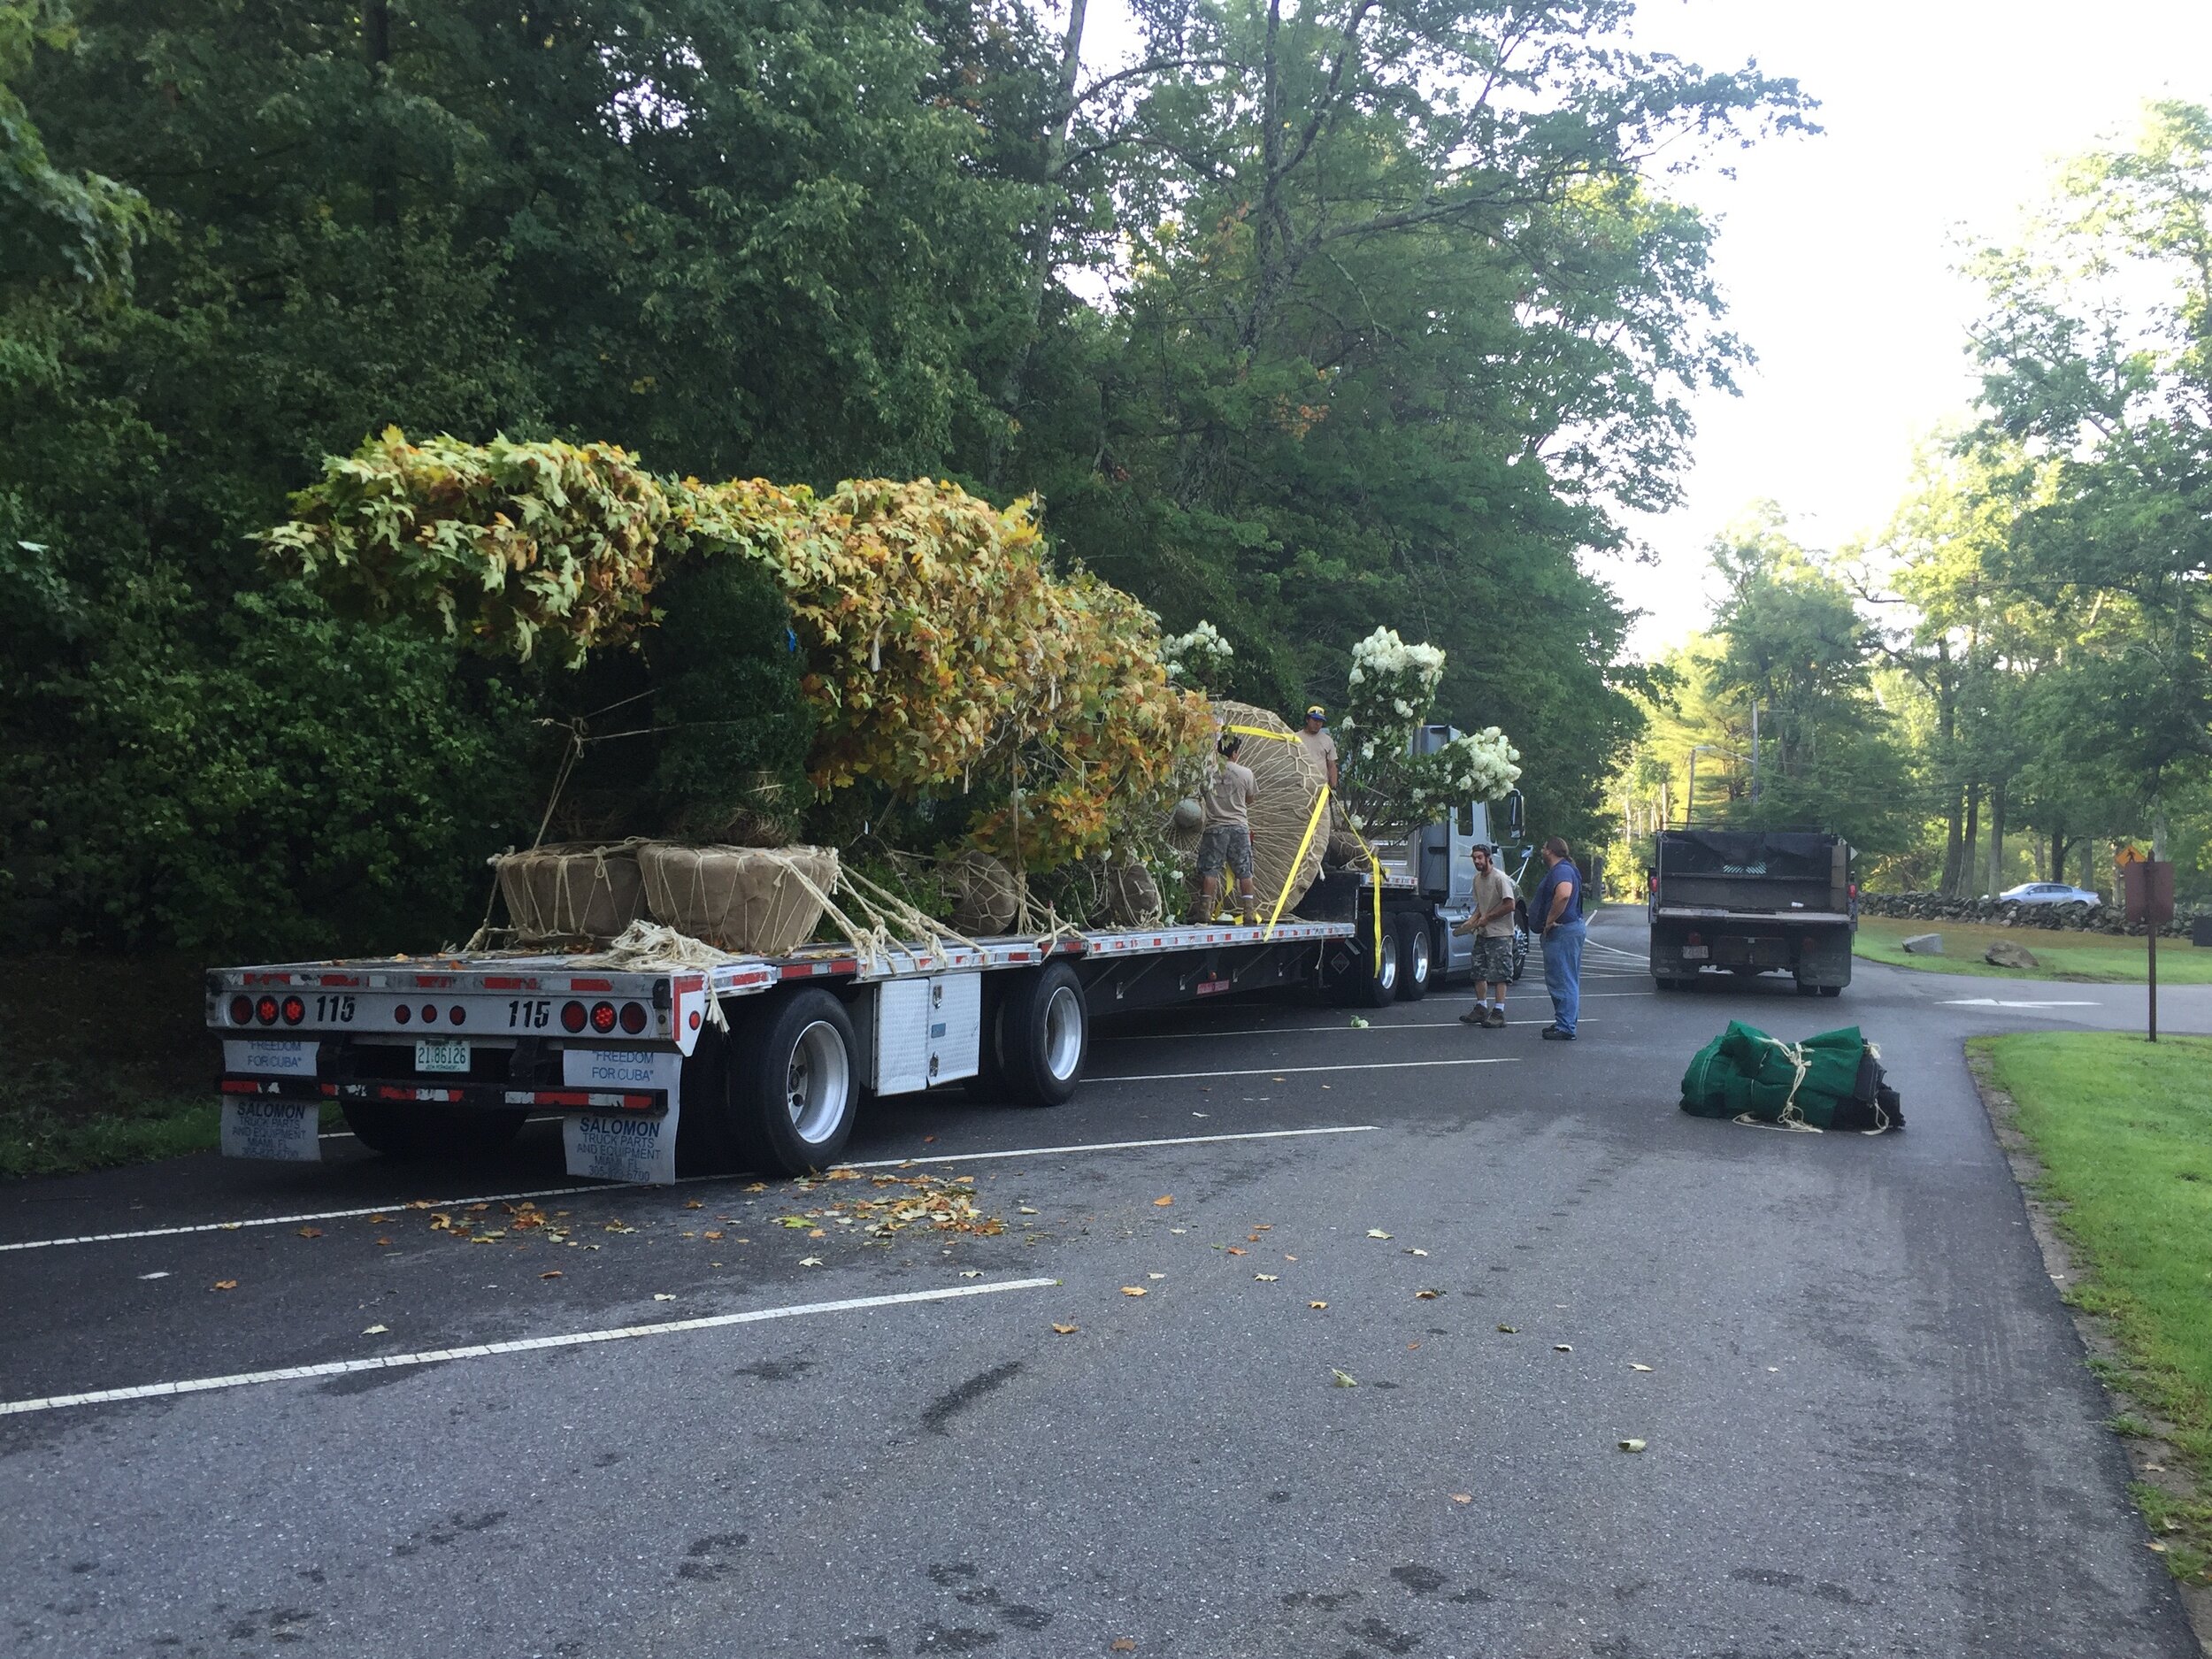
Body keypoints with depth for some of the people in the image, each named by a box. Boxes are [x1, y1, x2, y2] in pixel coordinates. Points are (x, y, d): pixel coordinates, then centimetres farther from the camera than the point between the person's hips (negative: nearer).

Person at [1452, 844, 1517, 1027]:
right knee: (1479, 972, 11)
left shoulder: (1500, 878, -14)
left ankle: (1498, 1012, -5)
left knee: (1498, 974, -7)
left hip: (1499, 933, -9)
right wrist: (1471, 921, 4)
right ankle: (1481, 1008, 20)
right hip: (1482, 933, 9)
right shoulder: (1477, 879, 12)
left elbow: (1509, 905, -18)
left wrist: (1487, 918, -14)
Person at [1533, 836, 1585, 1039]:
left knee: (1562, 980, -9)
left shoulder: (1562, 870, -16)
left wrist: (1550, 921, -25)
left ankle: (1565, 1028, -9)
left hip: (1563, 931, -11)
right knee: (1567, 980, 16)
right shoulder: (1559, 870, 19)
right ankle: (1564, 1022, 23)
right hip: (1571, 928, 11)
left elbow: (1564, 895, -35)